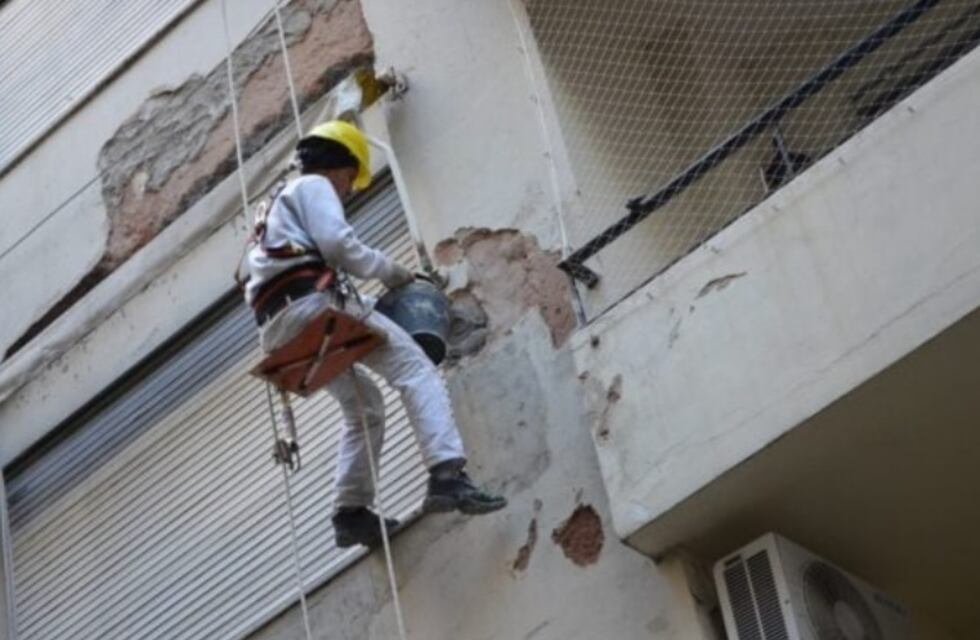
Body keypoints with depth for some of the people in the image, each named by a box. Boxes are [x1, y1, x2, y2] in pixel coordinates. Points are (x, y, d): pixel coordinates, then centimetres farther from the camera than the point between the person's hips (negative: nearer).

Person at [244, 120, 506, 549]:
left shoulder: (281, 204, 38)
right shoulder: (313, 186, 10)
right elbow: (337, 243, -9)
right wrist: (391, 272, 2)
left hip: (278, 330, 9)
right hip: (309, 304, -9)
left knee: (363, 404, 20)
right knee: (415, 369, -13)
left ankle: (351, 511, 9)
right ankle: (447, 477, -30)